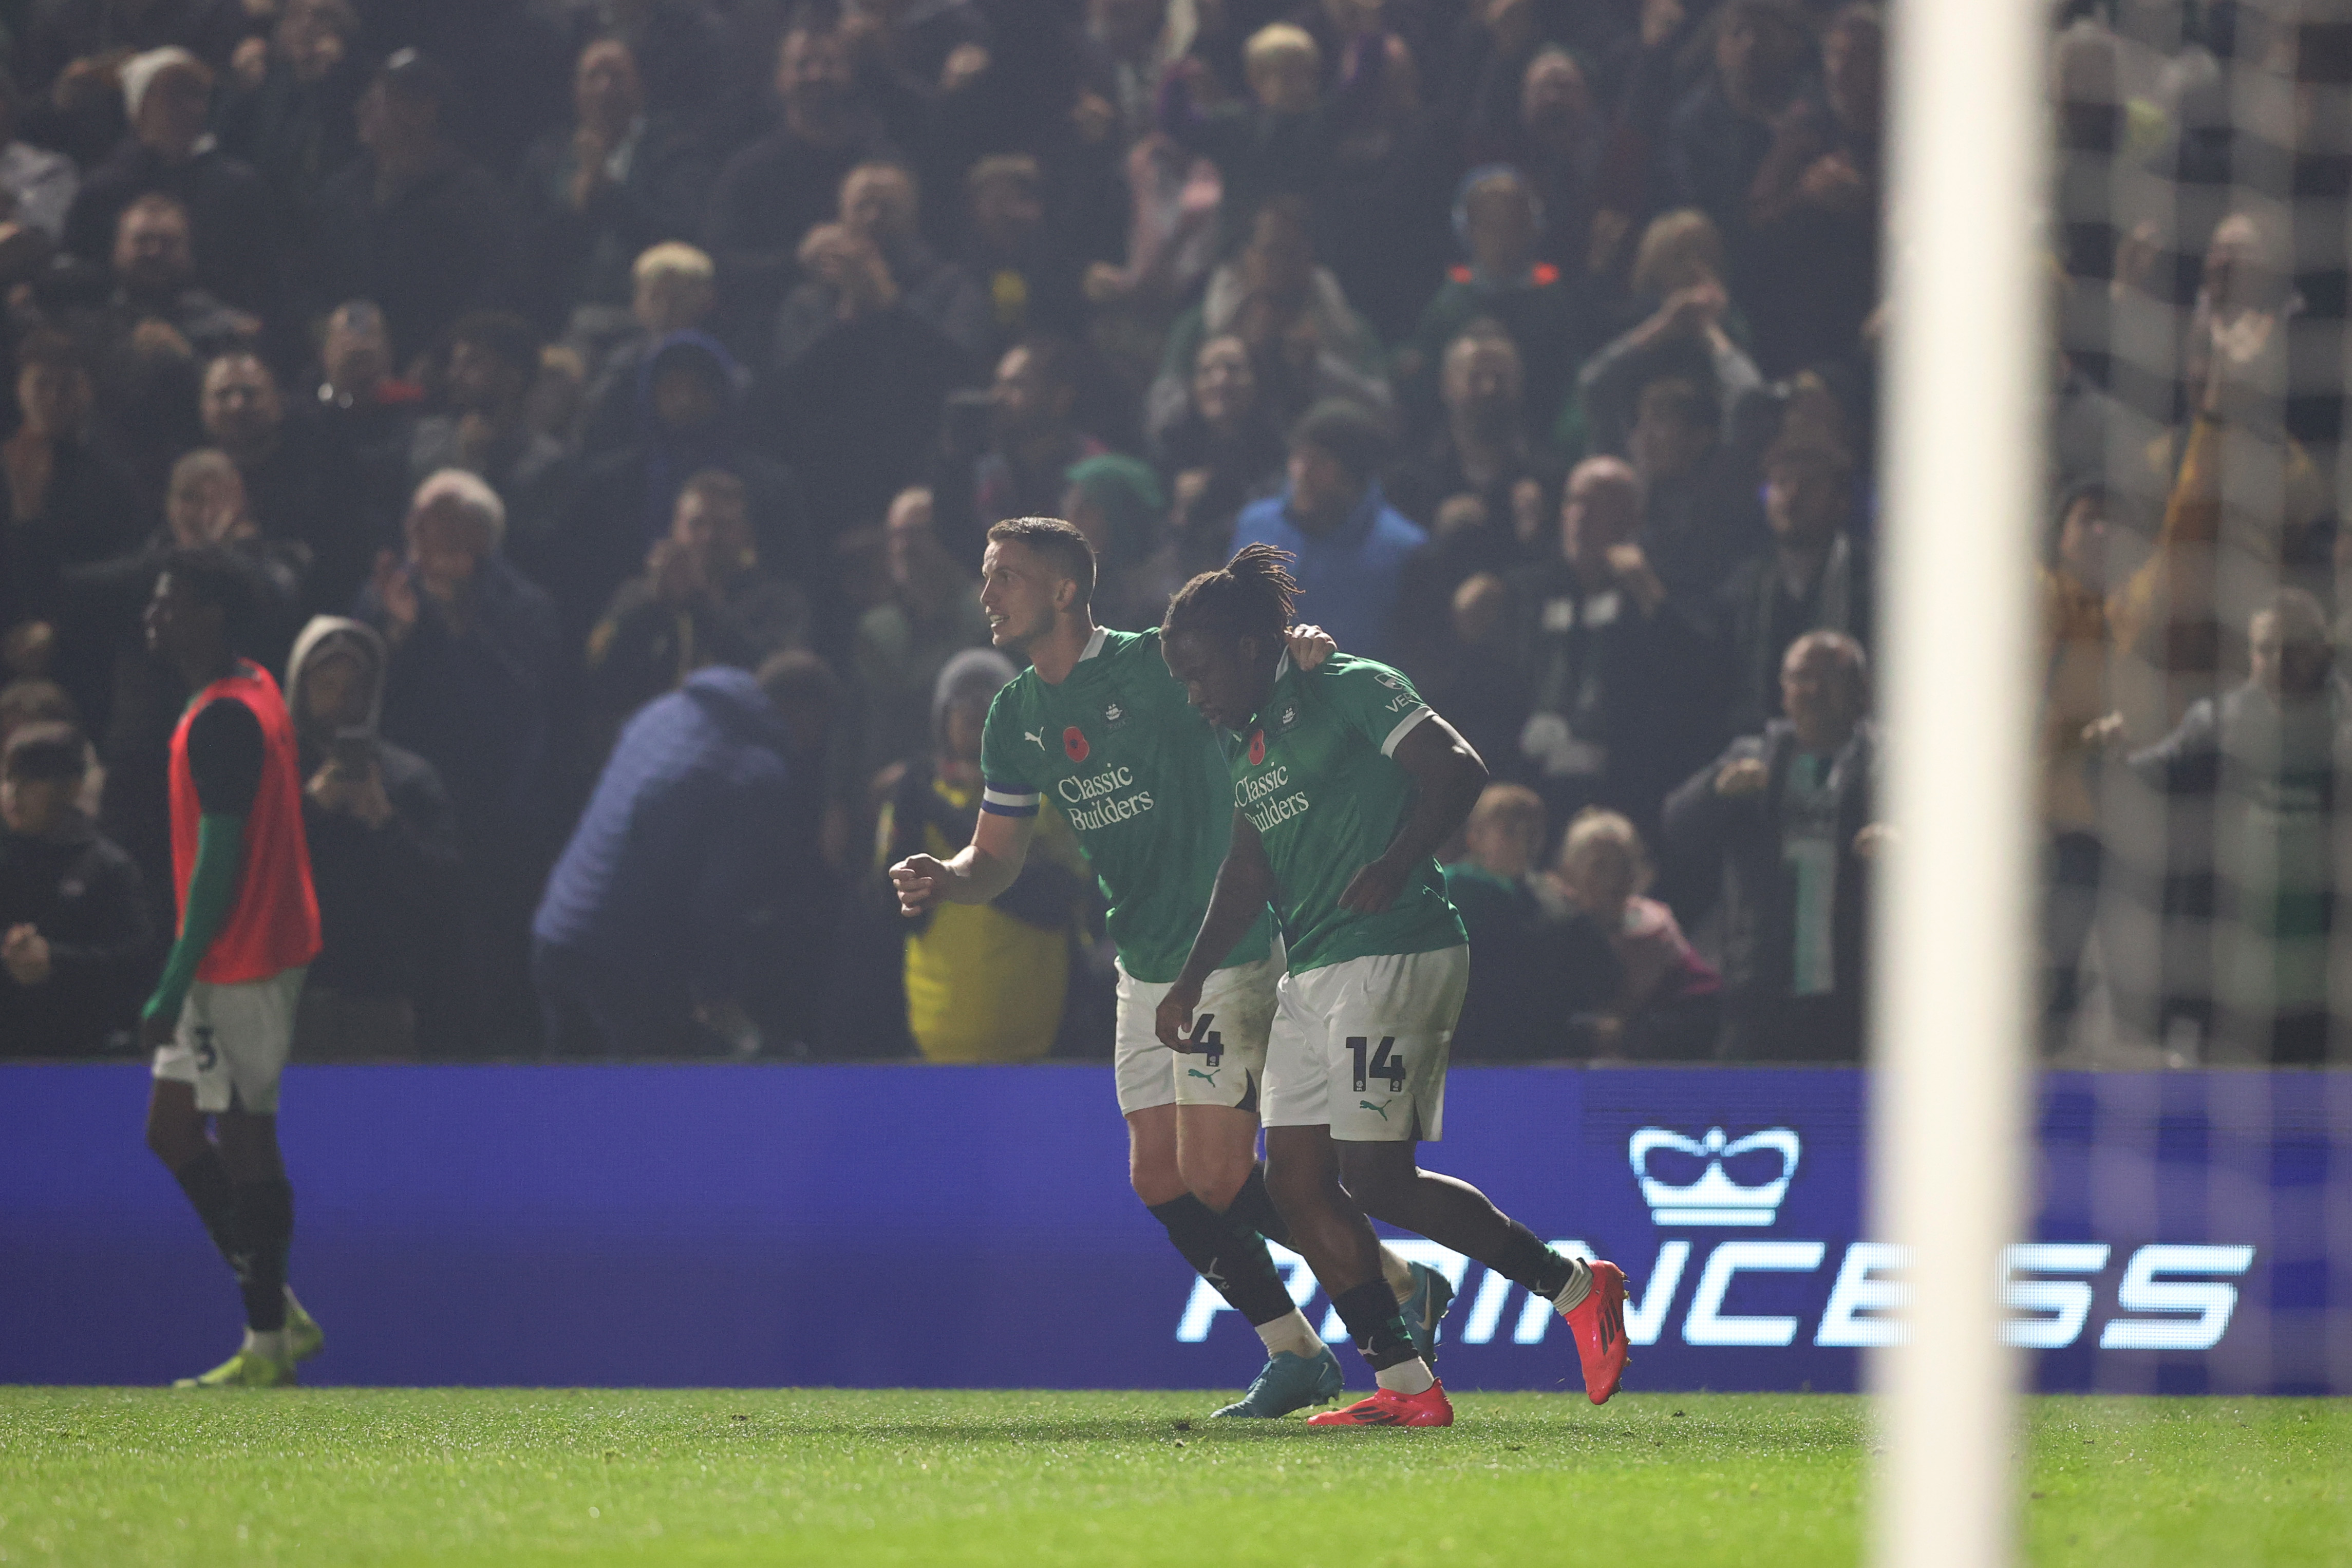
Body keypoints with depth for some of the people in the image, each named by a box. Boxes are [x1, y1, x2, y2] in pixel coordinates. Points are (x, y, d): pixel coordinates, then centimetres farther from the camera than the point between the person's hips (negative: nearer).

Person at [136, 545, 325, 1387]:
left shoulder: (223, 719, -19)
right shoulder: (250, 695, 12)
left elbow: (219, 860, -22)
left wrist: (174, 986, -20)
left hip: (240, 964, -10)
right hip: (238, 961, 10)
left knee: (245, 1142, -4)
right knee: (172, 1132, 12)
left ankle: (268, 1347, 1)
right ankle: (278, 1314, 16)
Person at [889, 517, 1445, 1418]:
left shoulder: (1157, 665, -14)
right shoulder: (1016, 717, 7)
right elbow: (999, 856, 11)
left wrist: (1300, 651, -30)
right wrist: (944, 881, -11)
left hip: (1230, 954, -7)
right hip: (1145, 970, 7)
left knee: (1214, 1178, -11)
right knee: (1160, 1182, 3)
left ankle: (1400, 1287, 6)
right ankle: (1294, 1353, 15)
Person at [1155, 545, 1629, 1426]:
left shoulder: (1348, 689, -5)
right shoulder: (1241, 740, 20)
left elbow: (1457, 770, -13)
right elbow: (1248, 872, 27)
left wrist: (1394, 865, -24)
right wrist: (1190, 981, 24)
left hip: (1396, 950, -9)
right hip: (1312, 973, 9)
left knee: (1376, 1179, -15)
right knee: (1297, 1182, -1)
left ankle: (1577, 1287, -2)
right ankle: (1405, 1387, 1)